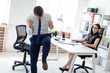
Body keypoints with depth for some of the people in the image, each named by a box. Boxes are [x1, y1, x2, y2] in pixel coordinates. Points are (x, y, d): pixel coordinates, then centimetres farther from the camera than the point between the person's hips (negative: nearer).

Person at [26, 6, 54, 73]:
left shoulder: (48, 16, -9)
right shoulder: (30, 18, -11)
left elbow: (51, 28, 8)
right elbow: (29, 33, -5)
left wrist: (51, 26, -17)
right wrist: (30, 27, -27)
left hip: (45, 36, -1)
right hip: (35, 38, 1)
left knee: (47, 41, -39)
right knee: (33, 59, 0)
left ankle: (44, 60, -17)